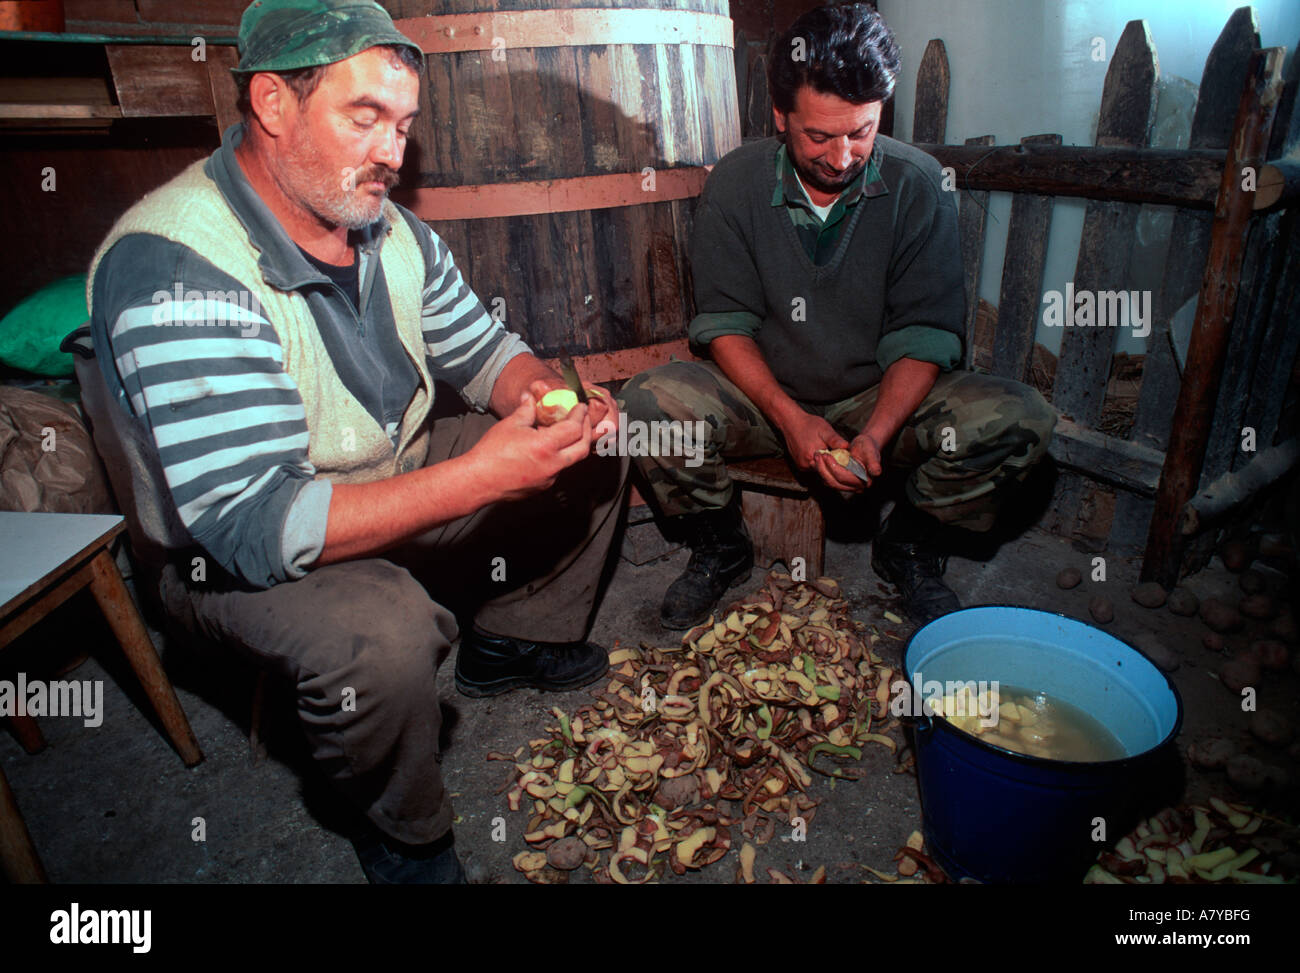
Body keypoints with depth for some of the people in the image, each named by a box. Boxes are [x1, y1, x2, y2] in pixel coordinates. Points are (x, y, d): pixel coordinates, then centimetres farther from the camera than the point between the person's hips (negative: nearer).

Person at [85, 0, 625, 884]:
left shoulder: (389, 228, -5)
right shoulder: (172, 268, -29)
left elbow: (479, 347, 7)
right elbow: (250, 523, -35)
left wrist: (548, 396, -16)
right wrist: (480, 474, -40)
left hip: (400, 473, 8)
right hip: (229, 554, -7)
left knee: (592, 450, 5)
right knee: (382, 631, -39)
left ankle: (513, 644, 24)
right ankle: (405, 836, -4)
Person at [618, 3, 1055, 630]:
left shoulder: (917, 185, -7)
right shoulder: (736, 182, -7)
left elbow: (924, 333, -9)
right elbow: (724, 322, -9)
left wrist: (875, 434, -26)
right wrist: (791, 418, -24)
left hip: (883, 398, 1)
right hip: (764, 394, 0)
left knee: (1020, 419, -23)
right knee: (650, 404, -29)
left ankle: (907, 547, 6)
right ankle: (720, 549, 1)